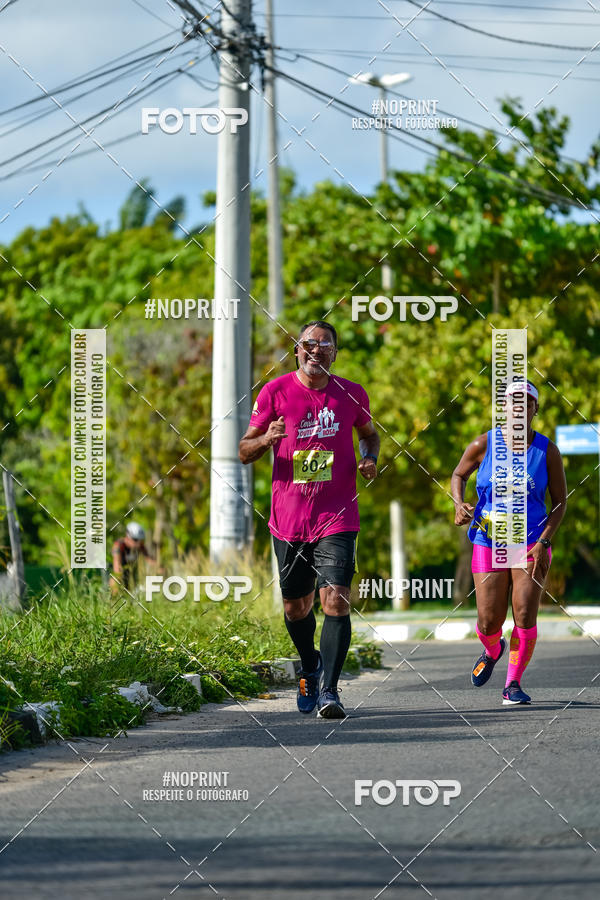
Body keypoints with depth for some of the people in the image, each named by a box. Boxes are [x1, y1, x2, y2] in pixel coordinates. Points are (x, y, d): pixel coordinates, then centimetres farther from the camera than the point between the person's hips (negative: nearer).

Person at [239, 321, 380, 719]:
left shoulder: (352, 394, 3)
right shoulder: (275, 392, 0)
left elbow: (369, 433, 24)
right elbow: (245, 451, 3)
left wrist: (369, 459, 2)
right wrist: (267, 439, -19)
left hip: (337, 518, -1)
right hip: (288, 518, 1)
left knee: (336, 600, -16)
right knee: (296, 606, 11)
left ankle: (329, 689, -15)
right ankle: (311, 668, 39)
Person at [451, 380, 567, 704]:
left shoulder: (547, 451, -3)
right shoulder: (484, 445, -3)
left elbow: (559, 502, 1)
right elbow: (458, 475, 13)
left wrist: (544, 542, -11)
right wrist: (459, 505, -8)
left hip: (531, 545, 0)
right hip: (488, 542, 0)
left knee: (525, 615, -13)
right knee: (488, 623, 0)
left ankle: (513, 683, 3)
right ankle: (492, 651, 37)